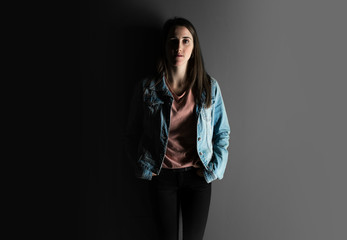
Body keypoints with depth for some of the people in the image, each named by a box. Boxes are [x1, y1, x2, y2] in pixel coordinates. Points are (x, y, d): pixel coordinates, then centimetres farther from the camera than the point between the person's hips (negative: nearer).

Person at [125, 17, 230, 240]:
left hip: (197, 177, 1)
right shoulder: (147, 88, -6)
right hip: (162, 176, 0)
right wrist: (144, 168, -2)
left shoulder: (210, 87, -4)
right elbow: (135, 133, 4)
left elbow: (222, 133, 3)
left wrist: (214, 169, -5)